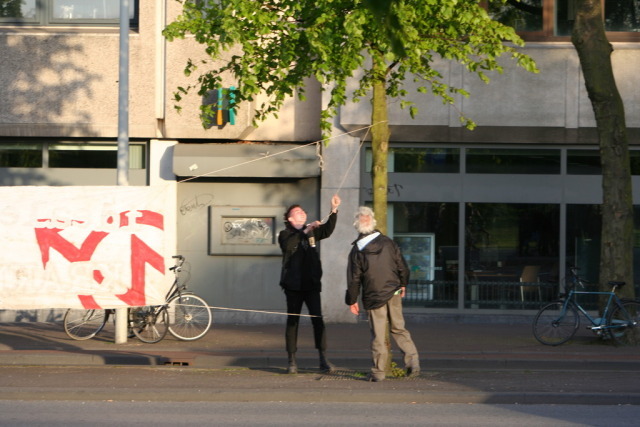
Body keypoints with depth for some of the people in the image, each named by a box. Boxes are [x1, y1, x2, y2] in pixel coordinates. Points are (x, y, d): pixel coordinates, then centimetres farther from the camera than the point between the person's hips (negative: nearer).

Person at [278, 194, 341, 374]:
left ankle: (323, 359, -3)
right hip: (293, 285, -3)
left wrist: (334, 210, -15)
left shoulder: (312, 232, 14)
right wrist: (305, 231, -29)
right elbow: (288, 245, -20)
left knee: (318, 319, -4)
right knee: (292, 321, 1)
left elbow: (327, 230, -3)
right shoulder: (285, 235, 2)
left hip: (312, 284, 3)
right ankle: (292, 360, 5)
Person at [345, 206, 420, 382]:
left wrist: (352, 300, 5)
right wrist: (402, 284, 23)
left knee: (378, 335, 2)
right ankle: (413, 360, 4)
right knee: (399, 328, 14)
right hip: (394, 293, 3)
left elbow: (354, 279, -6)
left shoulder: (356, 251, -9)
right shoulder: (388, 243, -1)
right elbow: (402, 267, 6)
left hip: (373, 298, -3)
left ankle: (378, 372, 4)